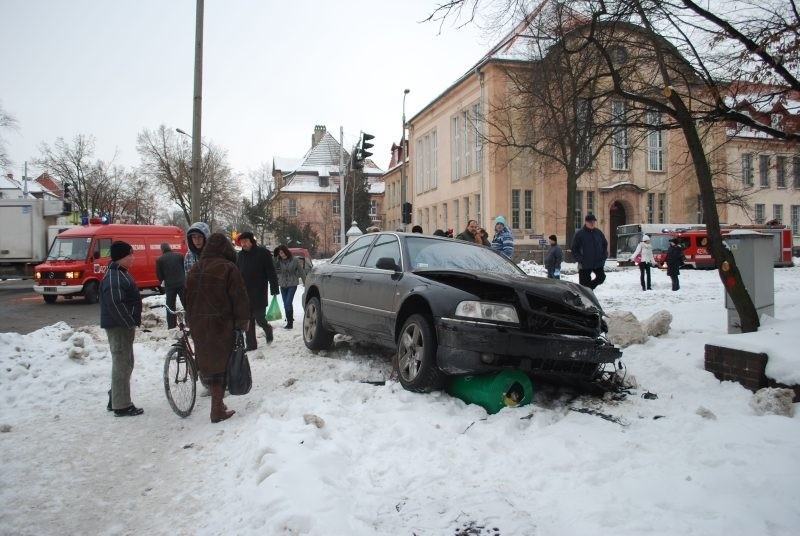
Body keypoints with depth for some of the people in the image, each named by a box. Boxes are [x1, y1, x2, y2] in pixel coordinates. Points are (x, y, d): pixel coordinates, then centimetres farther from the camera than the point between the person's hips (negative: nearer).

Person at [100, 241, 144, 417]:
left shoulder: (121, 273, 15)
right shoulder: (113, 278, -19)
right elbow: (115, 304, -26)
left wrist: (133, 322, 18)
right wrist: (131, 323, -21)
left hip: (124, 325, 11)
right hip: (119, 326, -11)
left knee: (124, 363, 19)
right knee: (122, 364, -4)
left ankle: (115, 400, 30)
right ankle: (122, 406, 3)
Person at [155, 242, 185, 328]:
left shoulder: (159, 259, -5)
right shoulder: (179, 256, -1)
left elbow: (159, 275, -2)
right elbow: (186, 268, 3)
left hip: (169, 285, -1)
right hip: (182, 283, 1)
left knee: (170, 306, 9)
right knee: (186, 304, 10)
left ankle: (171, 326, 10)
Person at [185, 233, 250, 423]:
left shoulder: (195, 269, 11)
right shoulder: (227, 268, -11)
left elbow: (188, 298, 17)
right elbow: (239, 298, -13)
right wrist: (243, 321, -4)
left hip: (198, 326, 6)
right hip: (221, 325, -6)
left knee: (207, 362, 16)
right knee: (220, 364, 0)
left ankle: (217, 402, 26)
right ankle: (217, 410, 3)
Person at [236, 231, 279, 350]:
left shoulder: (263, 253, -6)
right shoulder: (240, 255, 10)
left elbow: (271, 273, -7)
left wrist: (274, 289, -13)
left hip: (259, 294, -5)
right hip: (244, 294, 5)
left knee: (259, 318, -5)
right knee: (248, 322, 5)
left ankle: (267, 328, 27)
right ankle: (251, 344, 13)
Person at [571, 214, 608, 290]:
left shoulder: (599, 233, 6)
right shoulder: (579, 234, -7)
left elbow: (605, 244, 18)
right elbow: (574, 249, -5)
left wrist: (604, 257, 6)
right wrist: (580, 260, -14)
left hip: (598, 263, 4)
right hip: (585, 265, -4)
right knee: (584, 283, 0)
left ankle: (589, 289, 26)